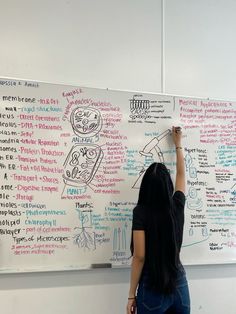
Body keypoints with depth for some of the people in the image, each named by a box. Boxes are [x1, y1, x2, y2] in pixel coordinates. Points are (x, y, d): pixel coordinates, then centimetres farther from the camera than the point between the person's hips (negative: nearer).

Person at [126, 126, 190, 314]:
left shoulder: (141, 212, -14)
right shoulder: (177, 206, -2)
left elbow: (139, 257, -14)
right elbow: (181, 174, 16)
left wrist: (132, 295, -5)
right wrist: (178, 143, 30)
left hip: (152, 289, -4)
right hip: (179, 286, 4)